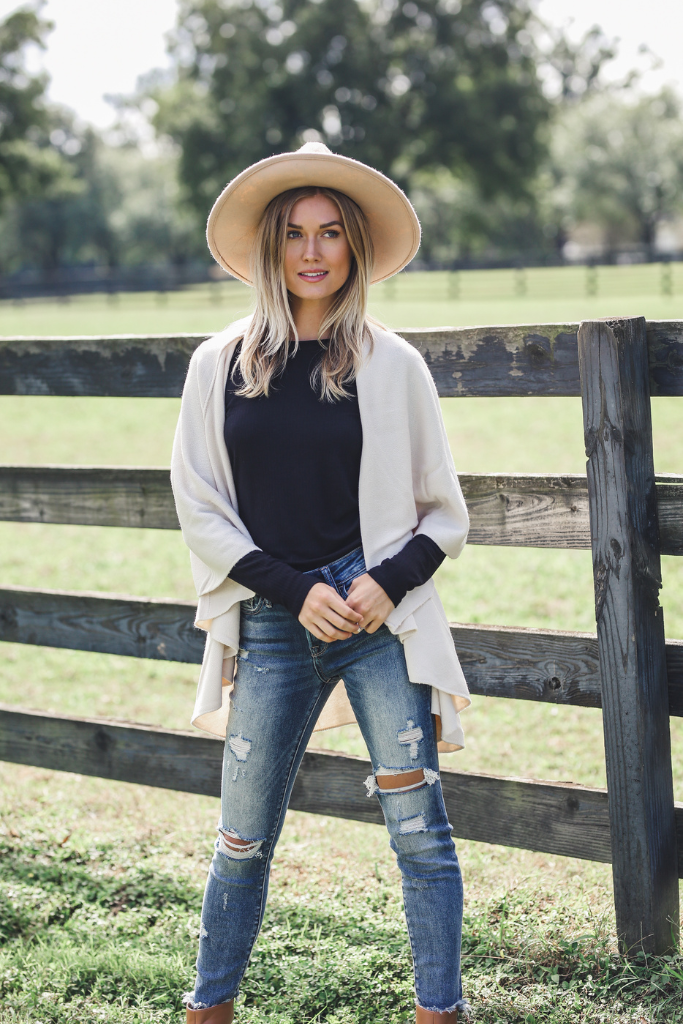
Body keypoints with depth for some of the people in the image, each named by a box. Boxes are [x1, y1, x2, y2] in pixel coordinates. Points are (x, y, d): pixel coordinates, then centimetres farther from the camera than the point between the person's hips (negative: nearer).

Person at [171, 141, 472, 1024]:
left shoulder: (391, 365, 3)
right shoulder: (220, 365, 5)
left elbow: (444, 514, 7)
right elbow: (201, 511, 4)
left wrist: (390, 582, -11)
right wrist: (296, 589, -7)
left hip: (382, 620, -1)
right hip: (271, 627, 1)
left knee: (418, 828, -1)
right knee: (244, 839, 9)